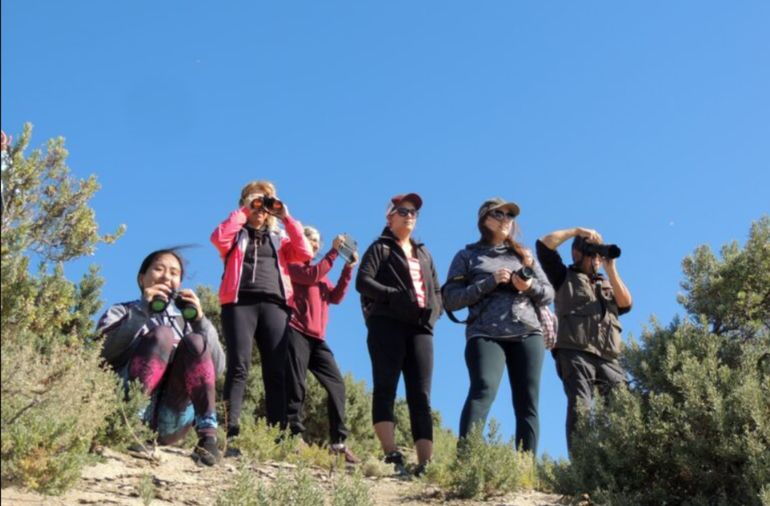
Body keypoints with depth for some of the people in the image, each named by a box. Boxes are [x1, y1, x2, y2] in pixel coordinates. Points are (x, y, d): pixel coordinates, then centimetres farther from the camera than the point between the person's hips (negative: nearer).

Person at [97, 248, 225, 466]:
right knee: (162, 334, -21)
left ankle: (207, 434, -32)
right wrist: (142, 311, -10)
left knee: (194, 342, -20)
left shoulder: (184, 318, 26)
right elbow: (101, 351, -3)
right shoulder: (122, 312, 21)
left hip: (170, 423, 2)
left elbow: (217, 367, 9)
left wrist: (200, 321, -3)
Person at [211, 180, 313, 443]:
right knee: (239, 366, -15)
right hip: (240, 302, -2)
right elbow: (218, 238, -5)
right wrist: (243, 211, 2)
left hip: (274, 304, 3)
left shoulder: (279, 237, 26)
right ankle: (232, 431, -22)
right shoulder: (236, 233, 19)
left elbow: (305, 254, 8)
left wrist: (287, 218, 9)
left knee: (277, 371, -7)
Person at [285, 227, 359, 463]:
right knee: (296, 387, -11)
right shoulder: (293, 264, 7)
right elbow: (310, 276, -13)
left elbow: (335, 297, 14)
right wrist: (334, 252, -9)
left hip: (316, 338, 7)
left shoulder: (321, 272, 27)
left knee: (337, 385, -2)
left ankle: (338, 442, -2)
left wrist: (348, 269, 5)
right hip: (297, 332, -7)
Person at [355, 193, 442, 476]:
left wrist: (434, 310, 3)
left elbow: (436, 290, 25)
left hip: (420, 328, 5)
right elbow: (363, 281, -4)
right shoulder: (380, 248, 11)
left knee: (421, 396, -4)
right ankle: (392, 455, -21)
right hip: (387, 324, -5)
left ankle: (425, 463, -12)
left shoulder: (423, 253, 28)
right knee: (386, 387, -13)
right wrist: (394, 296, -16)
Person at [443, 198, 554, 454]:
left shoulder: (523, 254, 23)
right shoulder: (467, 256, 13)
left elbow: (549, 294, 20)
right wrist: (490, 282, -8)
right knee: (483, 390, -26)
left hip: (527, 334, 4)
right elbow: (450, 299, 2)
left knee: (527, 403, -4)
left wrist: (530, 286, -3)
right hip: (485, 334, -4)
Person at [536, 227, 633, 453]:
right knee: (580, 408, -20)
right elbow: (544, 244, 10)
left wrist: (611, 269, 10)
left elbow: (625, 304, 13)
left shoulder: (608, 285, 33)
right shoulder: (565, 277, 21)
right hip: (575, 353, -4)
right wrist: (577, 231, 12)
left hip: (608, 358, 4)